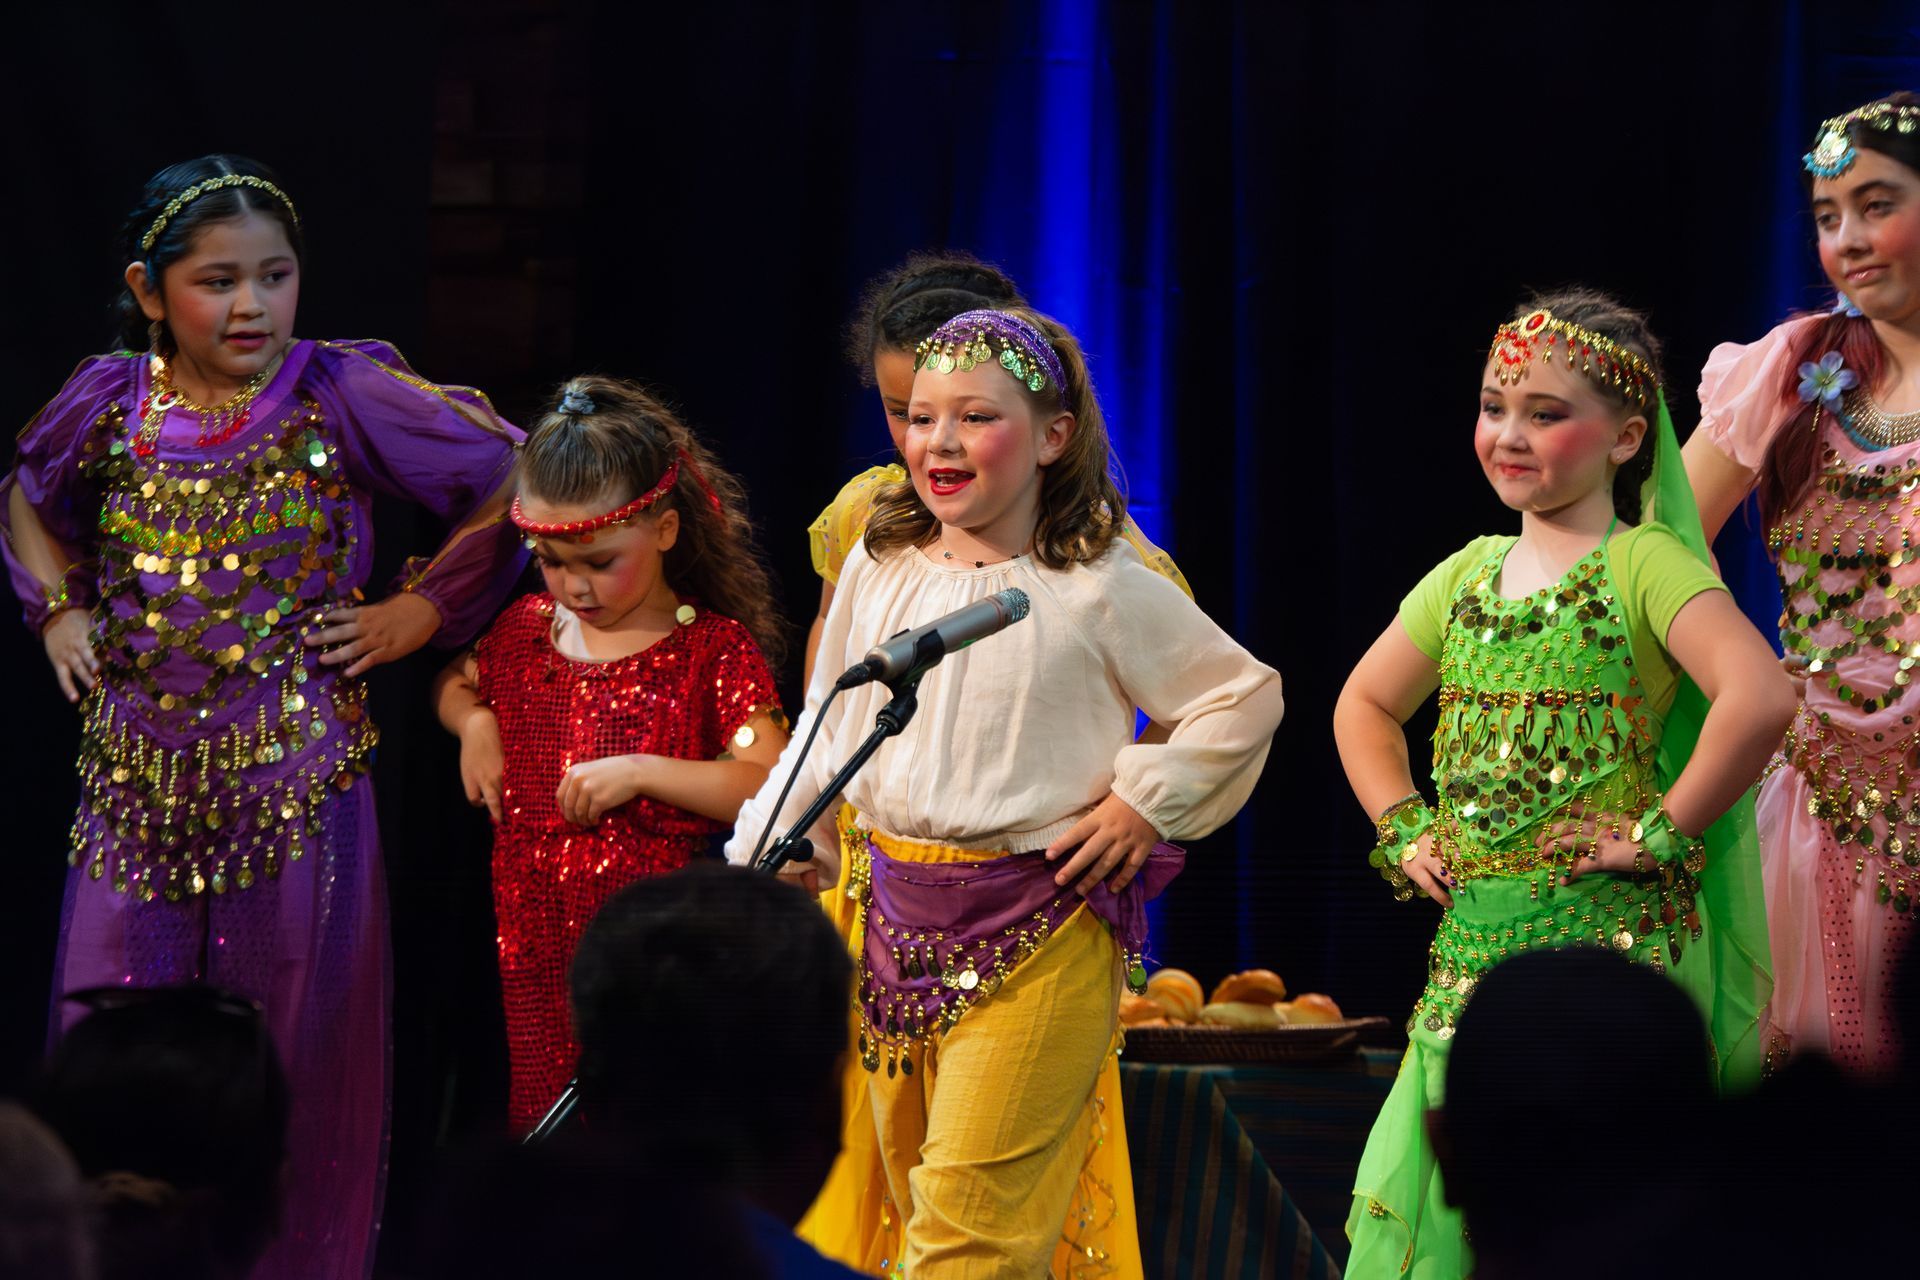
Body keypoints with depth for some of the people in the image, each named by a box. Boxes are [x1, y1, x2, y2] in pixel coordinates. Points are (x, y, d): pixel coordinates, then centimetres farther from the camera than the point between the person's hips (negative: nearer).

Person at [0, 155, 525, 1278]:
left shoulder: (343, 398, -6)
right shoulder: (109, 406, 4)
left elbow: (514, 482, -1)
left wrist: (422, 610, -2)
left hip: (297, 780, -3)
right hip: (140, 786, 3)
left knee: (296, 1059, 3)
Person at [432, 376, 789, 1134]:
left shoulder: (713, 648, -7)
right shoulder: (527, 630, 8)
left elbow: (772, 786, -15)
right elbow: (455, 682, 30)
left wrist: (639, 771, -21)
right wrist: (472, 723, 6)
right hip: (536, 946, 5)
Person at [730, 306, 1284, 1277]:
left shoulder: (1099, 589, -6)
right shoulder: (878, 569, 7)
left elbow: (1246, 698, 2)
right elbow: (827, 725, 19)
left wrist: (1147, 802, -3)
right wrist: (766, 858, 14)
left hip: (1037, 932, -6)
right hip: (895, 905, 6)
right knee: (915, 1195, 12)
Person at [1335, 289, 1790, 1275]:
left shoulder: (1644, 563, -8)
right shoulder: (1467, 574, 13)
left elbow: (1759, 697, -24)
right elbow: (1364, 706, 30)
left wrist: (1665, 833, -18)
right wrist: (1402, 829, 15)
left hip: (1605, 939, -7)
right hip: (1471, 943, 7)